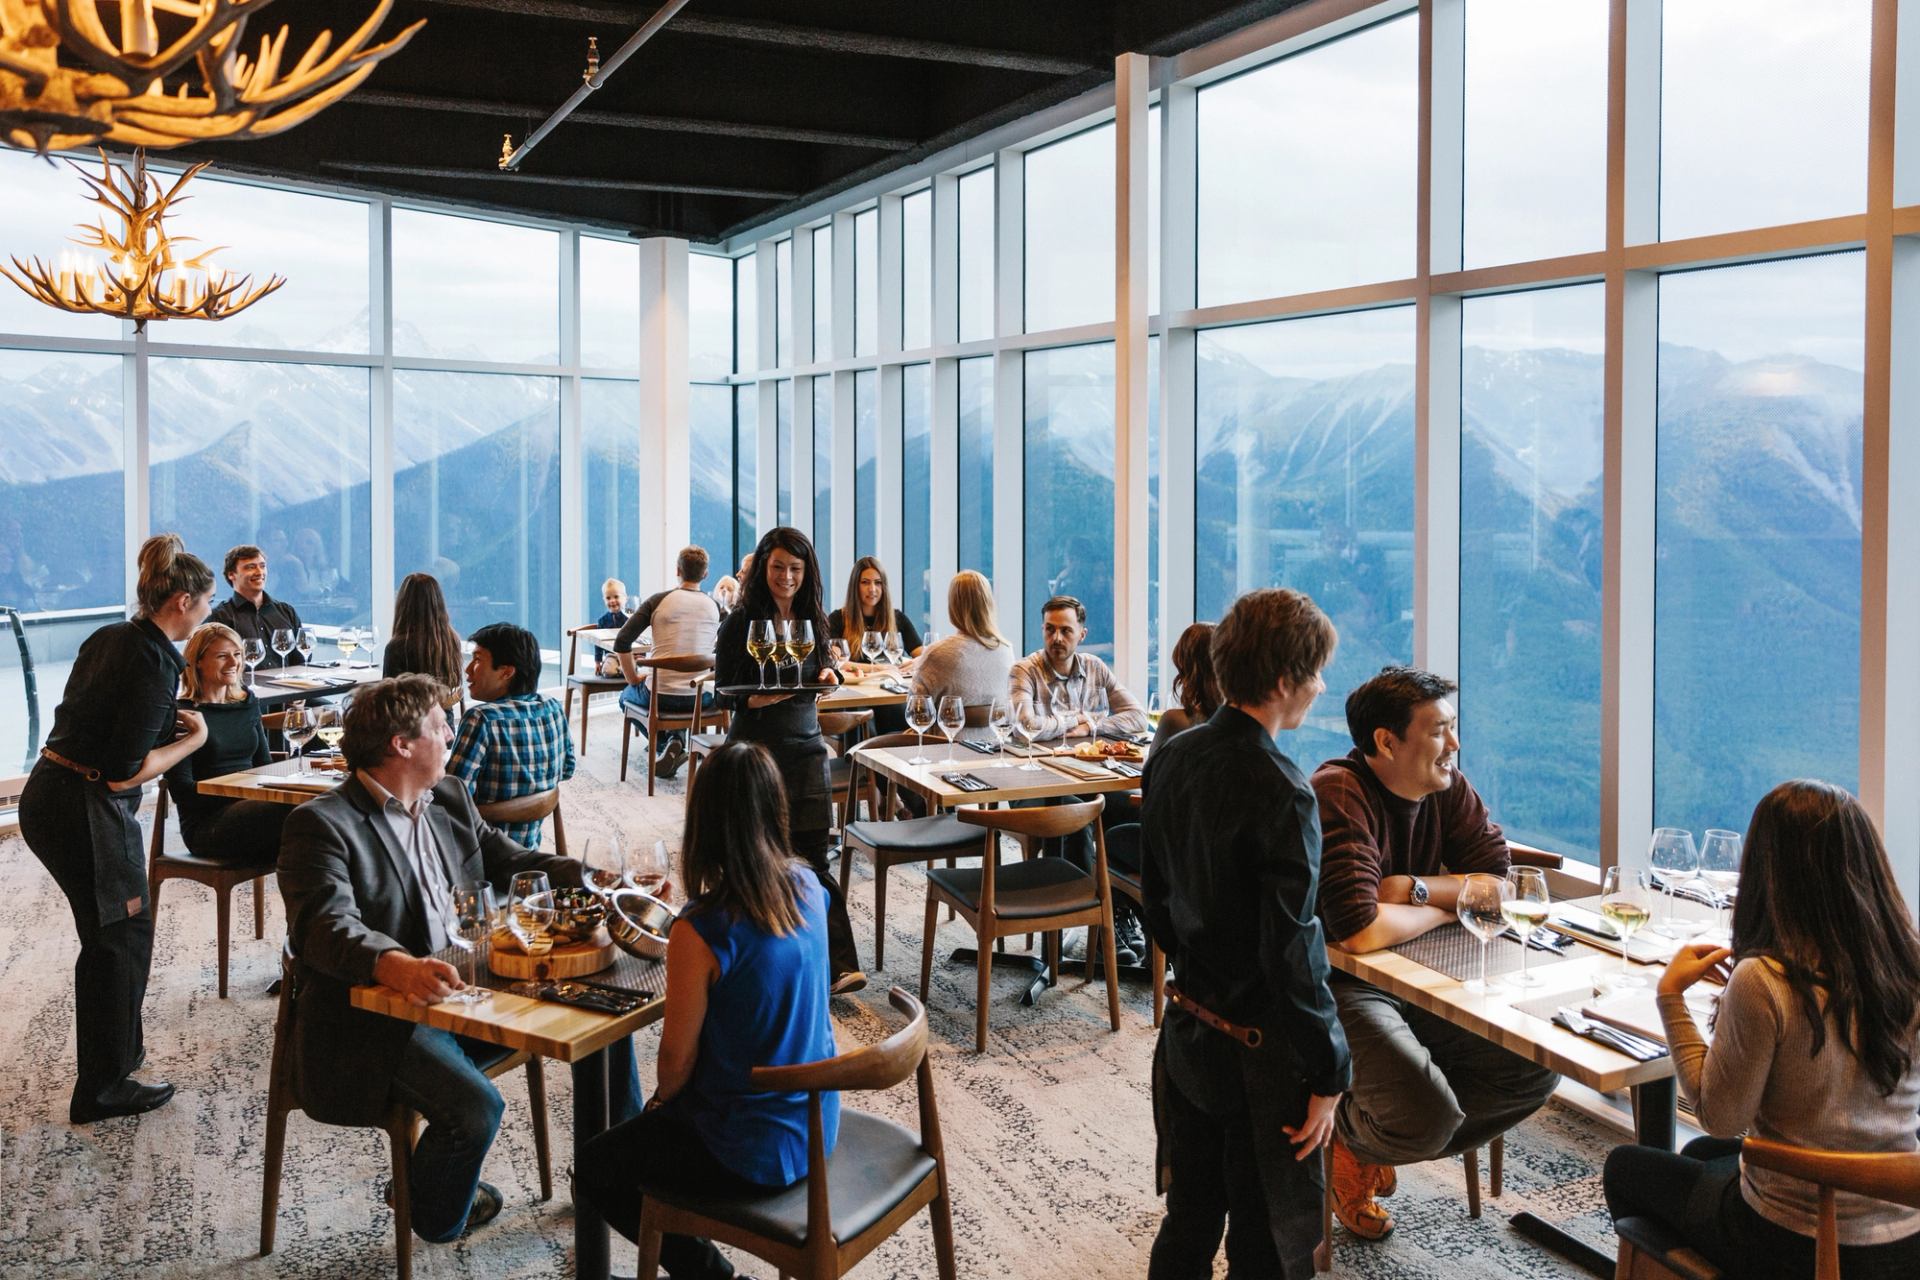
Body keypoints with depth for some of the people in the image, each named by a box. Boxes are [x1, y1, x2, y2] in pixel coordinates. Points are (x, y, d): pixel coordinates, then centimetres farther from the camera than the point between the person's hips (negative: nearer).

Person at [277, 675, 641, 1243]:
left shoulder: (450, 798, 9)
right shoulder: (320, 824, -15)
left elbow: (511, 862, 16)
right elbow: (327, 926, -29)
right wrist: (400, 967, -50)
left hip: (459, 989, 8)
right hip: (372, 1015, -7)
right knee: (473, 1106, -29)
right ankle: (439, 1217, 6)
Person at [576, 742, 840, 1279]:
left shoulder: (700, 933, -29)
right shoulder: (809, 891, -9)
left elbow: (677, 1060, -13)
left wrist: (662, 1098, 5)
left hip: (756, 1154, -7)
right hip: (818, 1126, 7)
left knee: (597, 1168, 18)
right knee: (660, 1117, 32)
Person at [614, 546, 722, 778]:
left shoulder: (658, 600, -4)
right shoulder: (714, 606, 2)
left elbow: (621, 642, -9)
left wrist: (633, 679, 3)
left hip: (660, 696, -2)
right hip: (700, 698, 2)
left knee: (627, 696, 32)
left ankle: (668, 745, 11)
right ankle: (678, 743, 15)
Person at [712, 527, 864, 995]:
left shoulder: (812, 620, 9)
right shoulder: (742, 623, -7)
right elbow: (724, 689, -6)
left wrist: (826, 675, -3)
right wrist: (756, 700, -23)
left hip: (805, 746, 4)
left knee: (813, 858, -1)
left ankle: (839, 965, -4)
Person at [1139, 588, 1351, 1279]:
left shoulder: (1170, 760, 0)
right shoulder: (1280, 793, -24)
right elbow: (1292, 953, -22)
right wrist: (1328, 1074, -12)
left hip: (1186, 1032, 7)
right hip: (1259, 1053, -7)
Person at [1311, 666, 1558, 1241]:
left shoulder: (1449, 788, 1)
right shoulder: (1339, 796, -23)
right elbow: (1360, 931, -31)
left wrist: (1413, 888, -17)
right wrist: (1445, 907, -12)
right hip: (1339, 984, -8)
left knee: (1537, 1068, -2)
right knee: (1427, 1117, -25)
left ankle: (1382, 1145, 13)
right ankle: (1351, 1134, 13)